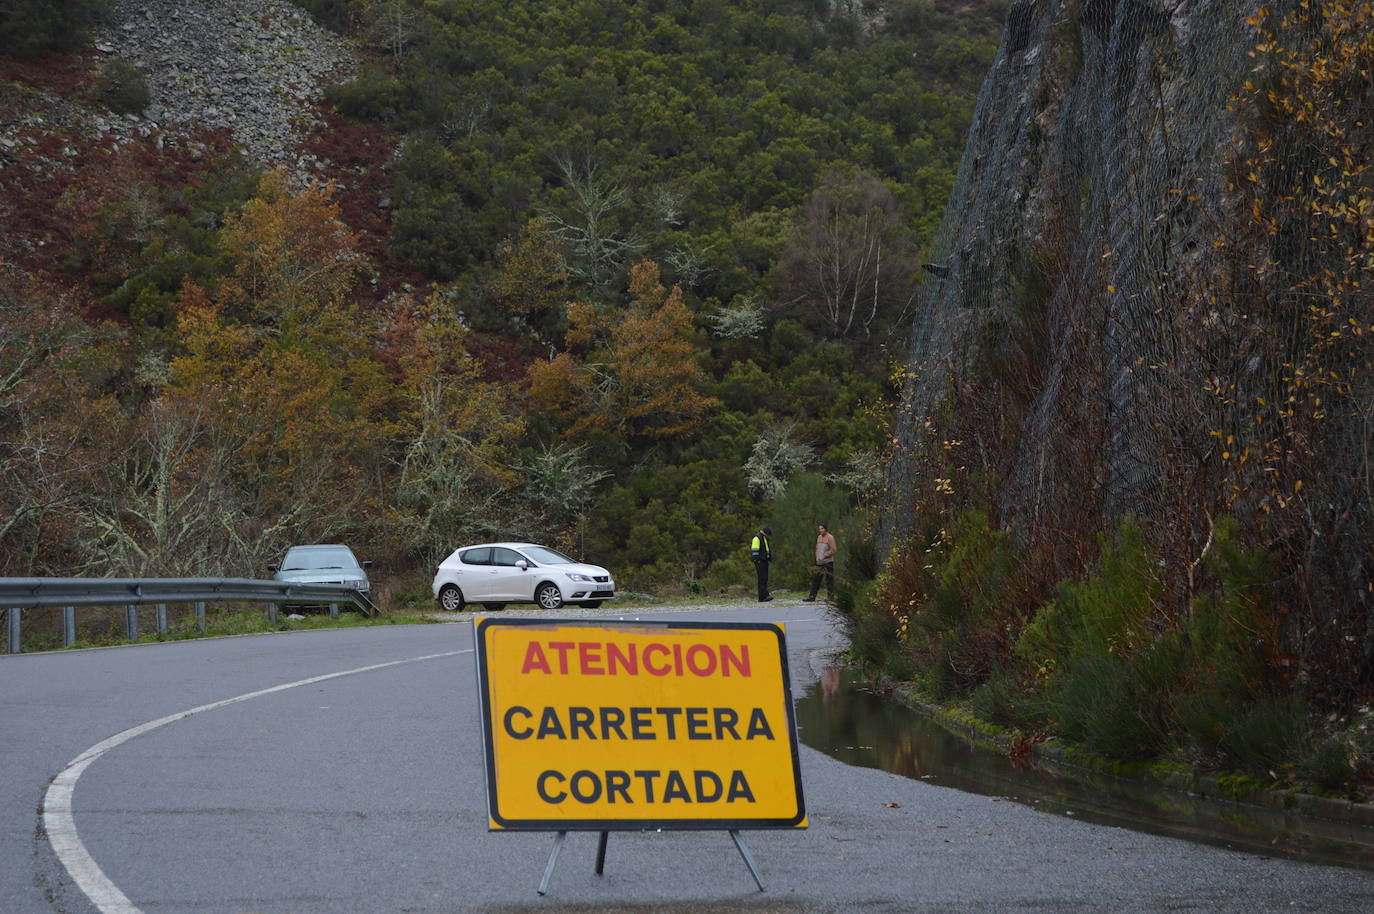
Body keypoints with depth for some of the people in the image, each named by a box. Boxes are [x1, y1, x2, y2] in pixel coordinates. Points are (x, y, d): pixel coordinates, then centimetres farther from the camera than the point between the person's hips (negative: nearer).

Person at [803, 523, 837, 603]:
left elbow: (834, 550, -14)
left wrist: (825, 556, -13)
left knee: (829, 580, -4)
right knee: (815, 579, 7)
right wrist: (817, 557, 8)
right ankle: (812, 597, 10)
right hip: (819, 562, 8)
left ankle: (830, 597, -1)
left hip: (828, 561, -8)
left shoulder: (830, 537, -9)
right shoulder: (819, 537, 14)